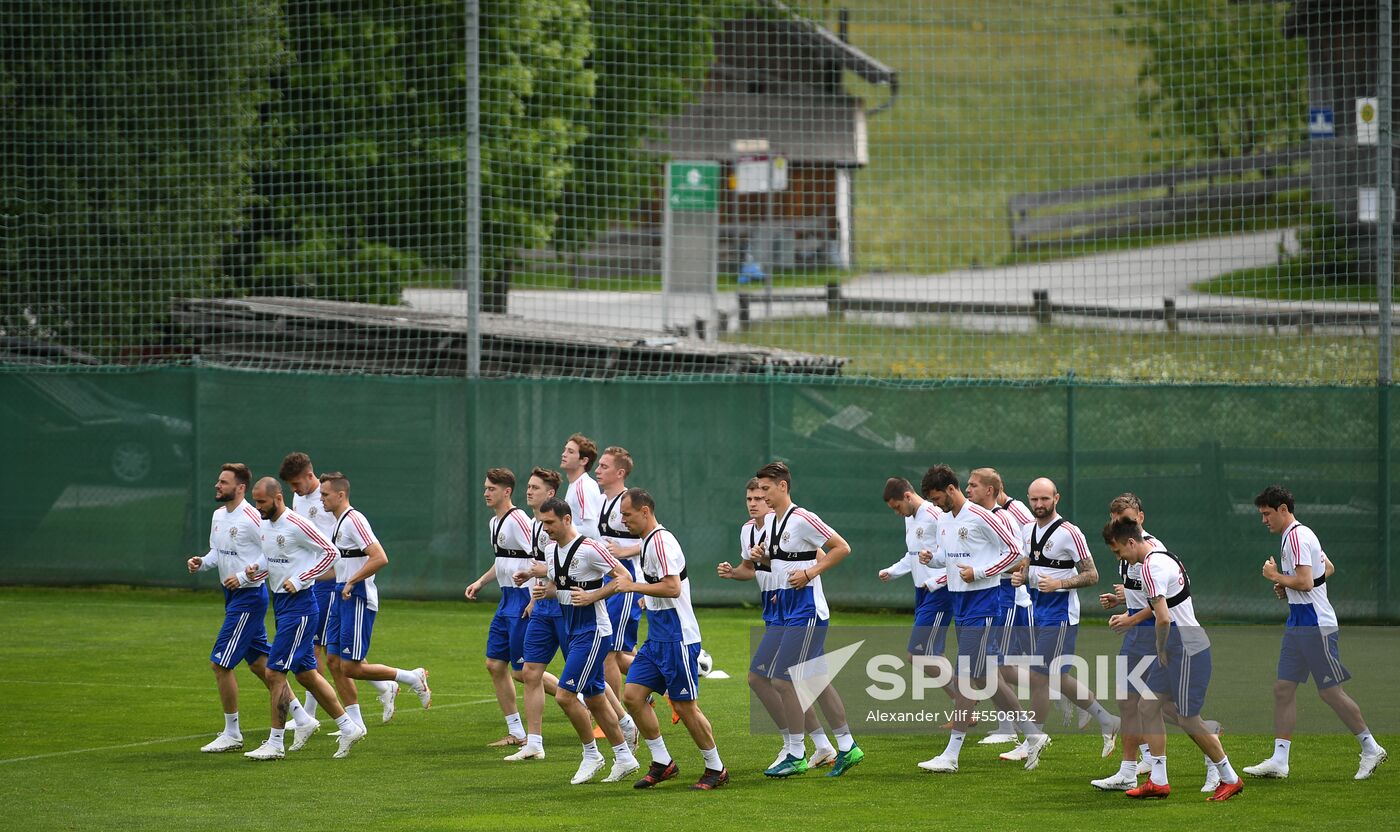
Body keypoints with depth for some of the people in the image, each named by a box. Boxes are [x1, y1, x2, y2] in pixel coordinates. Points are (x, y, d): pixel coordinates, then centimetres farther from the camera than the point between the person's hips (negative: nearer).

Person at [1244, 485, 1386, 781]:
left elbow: (1305, 582, -25)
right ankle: (1279, 761, 2)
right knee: (1283, 689, 4)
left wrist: (1276, 576, -10)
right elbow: (1327, 568, 26)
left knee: (1330, 692, -4)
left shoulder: (1297, 536, -16)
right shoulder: (1294, 535, 15)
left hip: (1315, 626, -10)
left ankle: (1371, 749, 8)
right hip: (1298, 624, 10)